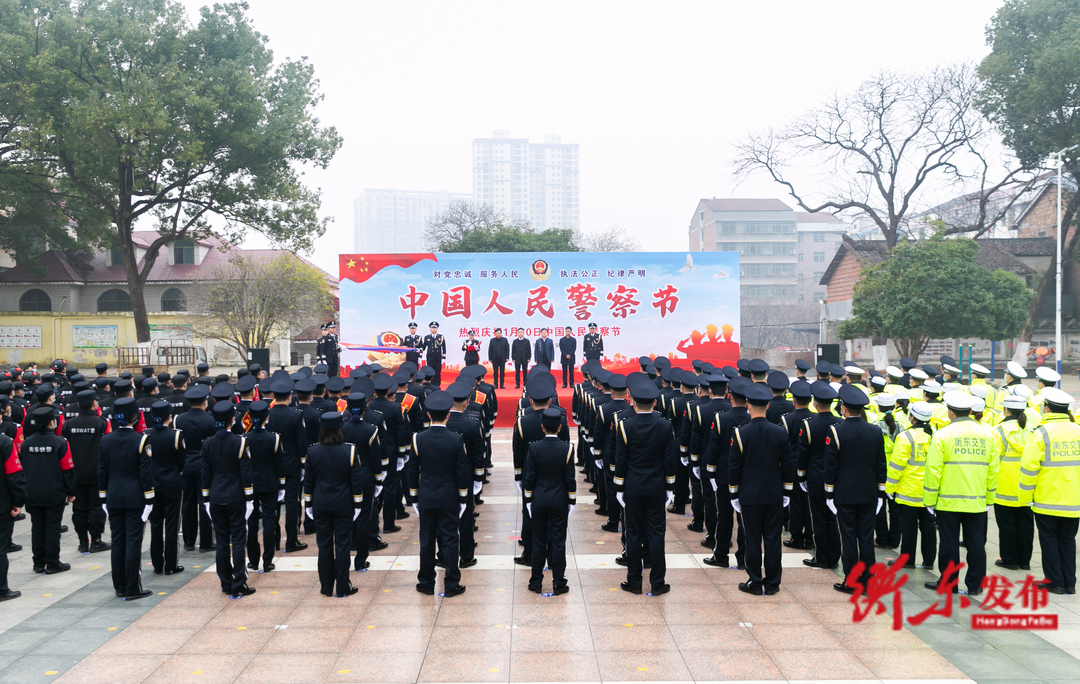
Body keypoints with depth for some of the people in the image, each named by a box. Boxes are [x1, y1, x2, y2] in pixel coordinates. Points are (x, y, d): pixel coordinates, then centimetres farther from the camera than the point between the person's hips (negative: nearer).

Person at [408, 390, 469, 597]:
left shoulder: (418, 439, -6)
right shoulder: (457, 440, -11)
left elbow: (413, 471, 0)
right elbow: (462, 472, -6)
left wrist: (414, 498, 10)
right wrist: (463, 498, 5)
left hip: (426, 497, 2)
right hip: (449, 498, -2)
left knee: (427, 540, 10)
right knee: (449, 540, 4)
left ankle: (426, 583, 19)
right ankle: (451, 585, 8)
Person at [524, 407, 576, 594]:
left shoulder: (534, 448, -9)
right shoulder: (567, 449, -11)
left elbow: (529, 477, -5)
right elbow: (570, 479, -7)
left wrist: (528, 499, 7)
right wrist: (572, 501, 4)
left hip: (539, 501, 1)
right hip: (560, 502, -1)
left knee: (539, 542, 10)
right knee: (558, 542, 6)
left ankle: (536, 582, 18)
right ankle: (558, 583, 11)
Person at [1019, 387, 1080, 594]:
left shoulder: (1041, 433, -13)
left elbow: (1029, 468, -14)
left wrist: (1025, 496, -3)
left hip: (1047, 500, -4)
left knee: (1049, 539, 7)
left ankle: (1056, 582, 11)